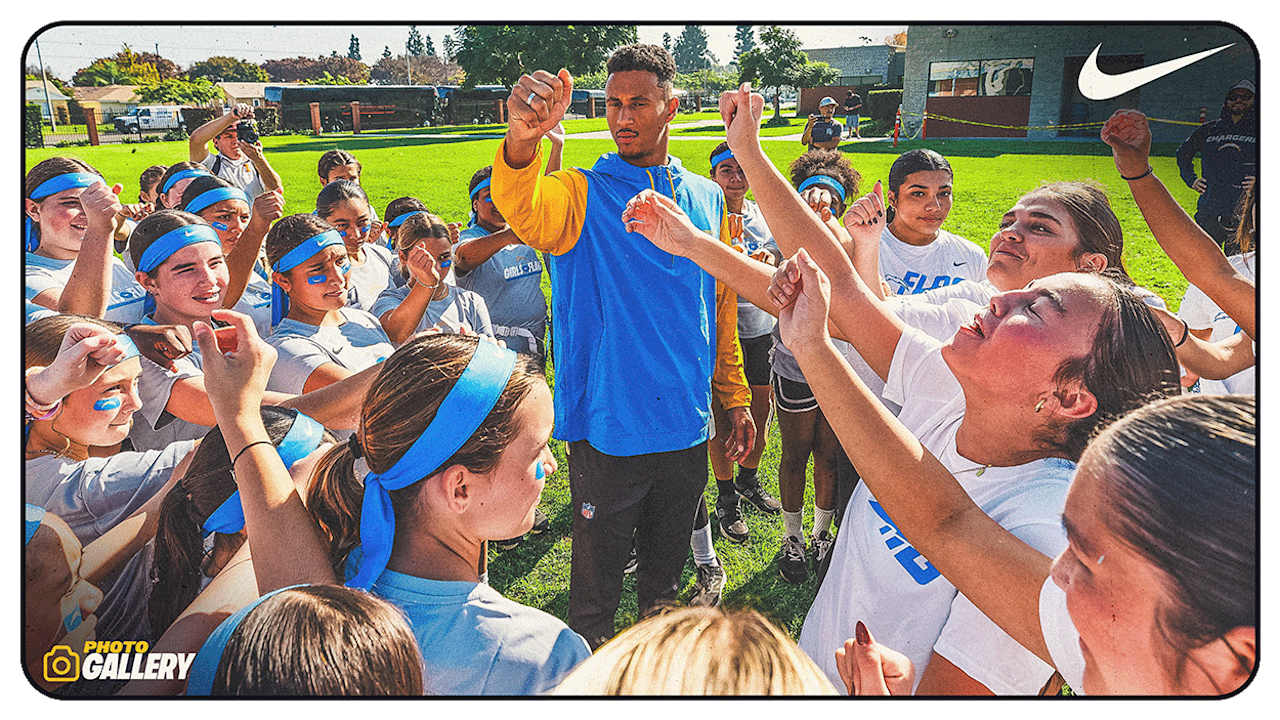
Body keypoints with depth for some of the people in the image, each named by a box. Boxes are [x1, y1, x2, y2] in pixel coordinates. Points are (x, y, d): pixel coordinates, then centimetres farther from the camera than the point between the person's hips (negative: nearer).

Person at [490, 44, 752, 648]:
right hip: (608, 429, -4)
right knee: (597, 584, 9)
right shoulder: (582, 193, -7)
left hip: (686, 428, 4)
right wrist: (522, 138, -51)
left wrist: (736, 399, 13)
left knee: (665, 570, 22)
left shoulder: (707, 198, 6)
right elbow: (524, 213, -31)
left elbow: (721, 307, 13)